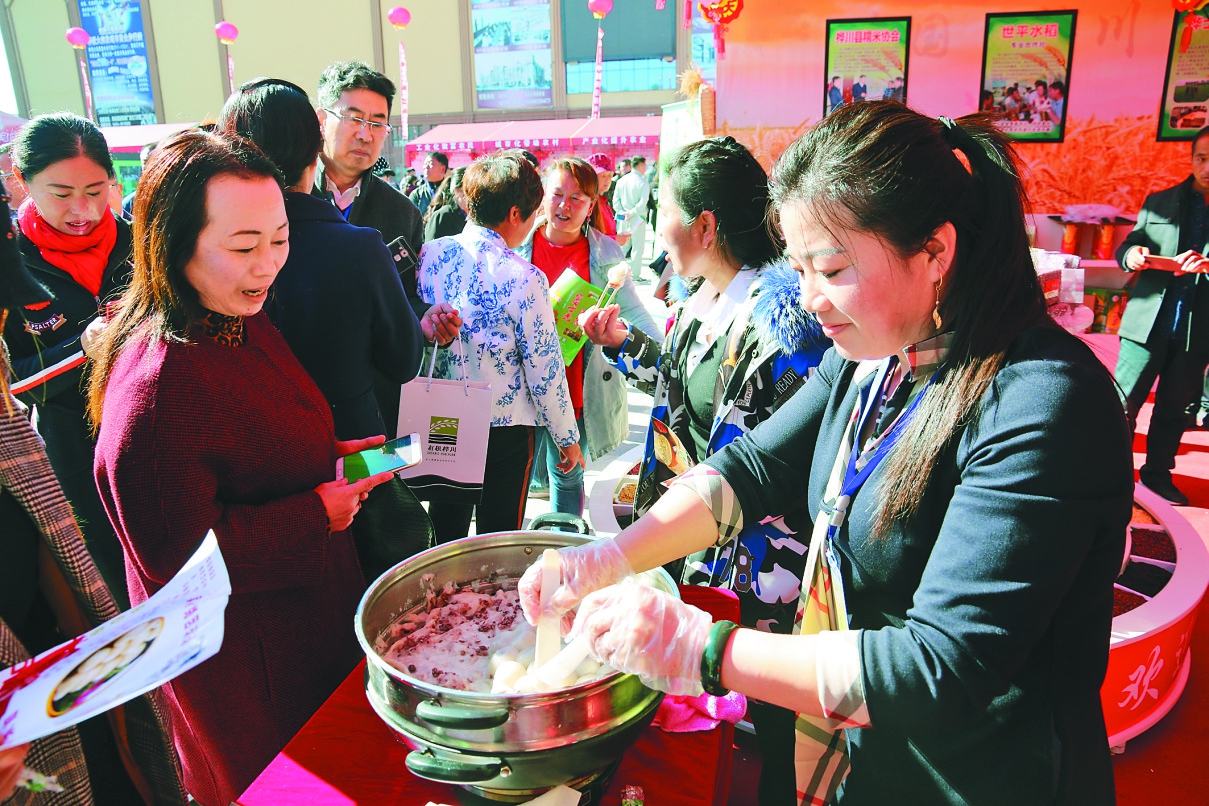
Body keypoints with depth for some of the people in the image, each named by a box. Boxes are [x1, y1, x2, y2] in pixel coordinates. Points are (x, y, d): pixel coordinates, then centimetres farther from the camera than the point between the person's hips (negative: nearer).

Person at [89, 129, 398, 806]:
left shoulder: (243, 327, 0)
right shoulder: (154, 388, -31)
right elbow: (175, 558, -27)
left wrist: (330, 454, -1)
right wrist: (317, 513, -23)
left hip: (312, 614, 9)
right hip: (247, 666, -8)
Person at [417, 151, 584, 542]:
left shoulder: (430, 254, -4)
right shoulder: (524, 278, -18)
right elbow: (544, 368, -13)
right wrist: (567, 437, -1)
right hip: (505, 423, -5)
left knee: (445, 531, 21)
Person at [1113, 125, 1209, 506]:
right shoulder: (1159, 202, 8)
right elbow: (1125, 248, 8)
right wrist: (1132, 254, -15)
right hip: (1149, 322, -1)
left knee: (1176, 407, 10)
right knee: (1123, 403, -1)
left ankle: (1157, 472, 23)